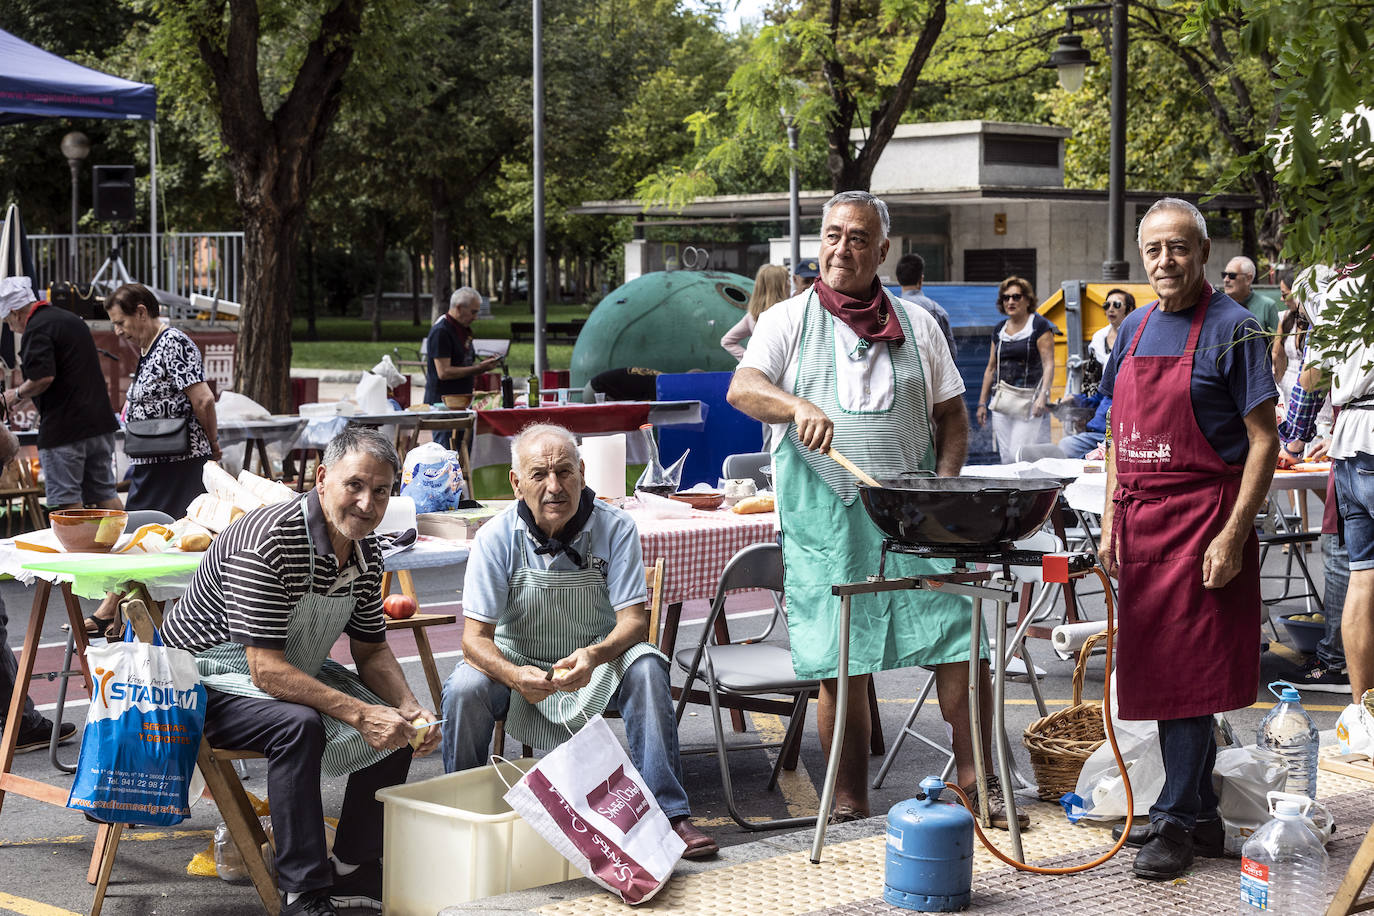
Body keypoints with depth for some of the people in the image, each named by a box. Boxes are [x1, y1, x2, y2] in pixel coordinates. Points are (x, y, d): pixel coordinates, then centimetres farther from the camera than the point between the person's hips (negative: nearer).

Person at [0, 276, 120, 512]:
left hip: (64, 428, -8)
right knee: (104, 492, 11)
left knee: (66, 499, -2)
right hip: (100, 421, 8)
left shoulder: (37, 329, -12)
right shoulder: (72, 319, 17)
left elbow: (43, 378, -23)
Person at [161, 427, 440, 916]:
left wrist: (409, 709, -13)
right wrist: (359, 714, -37)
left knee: (394, 725, -4)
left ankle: (354, 869, 6)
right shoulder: (267, 542, -31)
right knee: (299, 725, -34)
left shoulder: (367, 554, -5)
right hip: (208, 677, -8)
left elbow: (372, 651, 7)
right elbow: (266, 672, -34)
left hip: (297, 670, 8)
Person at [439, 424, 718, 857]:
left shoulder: (615, 528, -14)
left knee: (645, 667, -30)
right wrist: (514, 676, -40)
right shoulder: (496, 538, -15)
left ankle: (668, 813, -24)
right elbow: (475, 637, -17)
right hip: (518, 663, 0)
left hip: (597, 664, 0)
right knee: (464, 688, -29)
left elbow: (633, 620, -17)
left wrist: (594, 655, -40)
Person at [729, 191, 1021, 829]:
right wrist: (797, 406, -29)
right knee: (841, 668, 1)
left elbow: (952, 416, 17)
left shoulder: (917, 324, 14)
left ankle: (977, 784, 10)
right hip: (825, 522, -2)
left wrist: (944, 486, -1)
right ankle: (848, 806, 12)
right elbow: (742, 388, -8)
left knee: (960, 645, -4)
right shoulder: (788, 320, 8)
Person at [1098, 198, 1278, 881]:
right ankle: (1201, 817, 21)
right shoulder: (1134, 329, 12)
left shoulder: (1231, 329, -8)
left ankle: (1176, 821, 3)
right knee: (1158, 669, 10)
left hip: (1202, 519, -7)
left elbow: (1263, 441, -11)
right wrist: (1112, 522, 11)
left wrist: (1233, 534, -17)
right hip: (1140, 522, 7)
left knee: (1189, 673, -5)